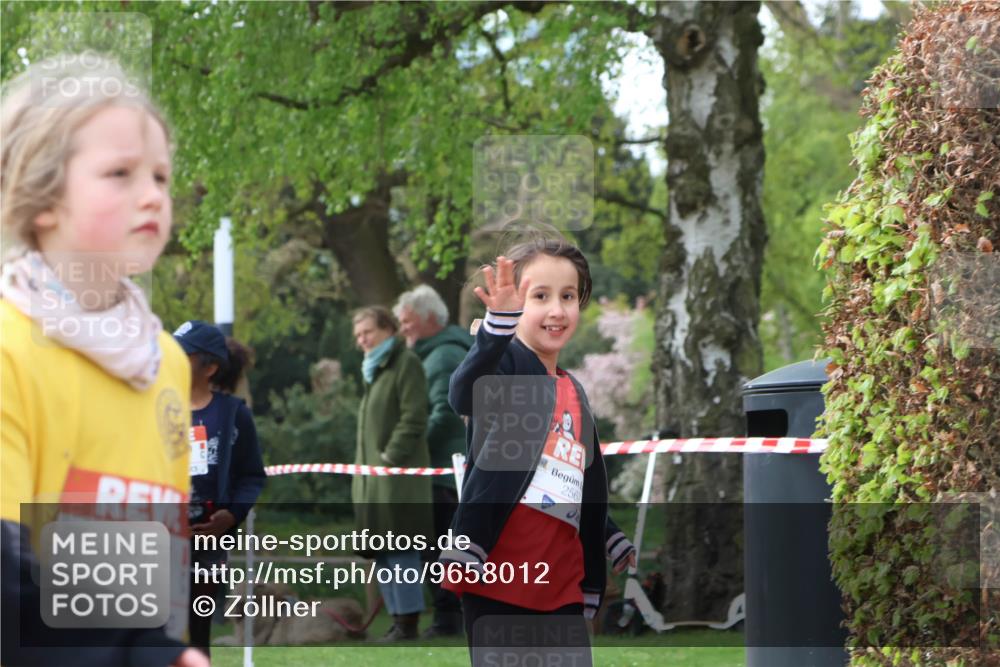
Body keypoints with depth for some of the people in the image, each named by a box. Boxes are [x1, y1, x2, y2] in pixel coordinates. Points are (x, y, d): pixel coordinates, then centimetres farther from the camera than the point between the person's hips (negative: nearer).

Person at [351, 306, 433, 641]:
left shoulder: (406, 363, -5)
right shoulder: (373, 369, 23)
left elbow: (413, 419, -13)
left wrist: (390, 457, -18)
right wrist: (363, 465, 16)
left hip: (398, 476, -9)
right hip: (372, 477, 9)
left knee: (400, 549, -12)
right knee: (382, 552, 8)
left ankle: (408, 621, -11)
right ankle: (399, 618, 12)